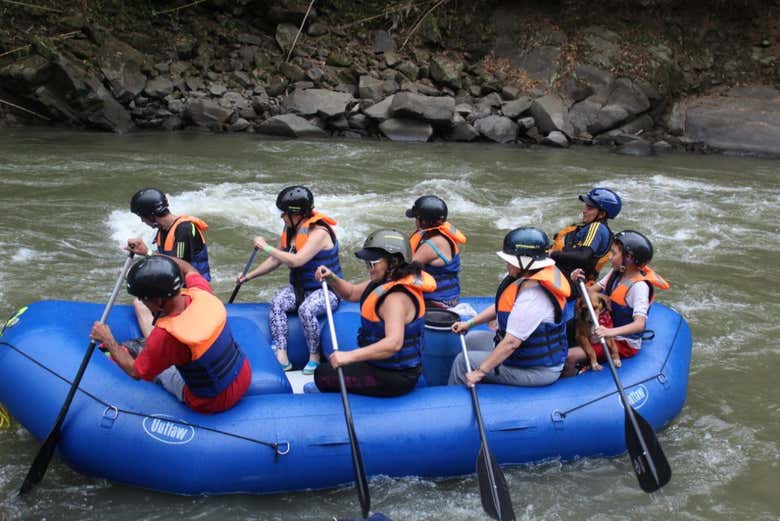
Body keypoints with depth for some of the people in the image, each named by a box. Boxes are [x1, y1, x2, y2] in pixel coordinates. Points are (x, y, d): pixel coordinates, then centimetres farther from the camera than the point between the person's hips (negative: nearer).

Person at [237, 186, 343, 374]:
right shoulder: (290, 230, 6)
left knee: (306, 309, -35)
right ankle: (281, 356, -24)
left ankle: (314, 357, -15)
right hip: (299, 288, 7)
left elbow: (296, 261, -32)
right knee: (276, 303, -21)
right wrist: (249, 276, 10)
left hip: (326, 290, -7)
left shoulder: (318, 232, -21)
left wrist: (266, 247, -23)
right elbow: (275, 260, 17)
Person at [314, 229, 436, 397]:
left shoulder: (396, 297, -29)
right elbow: (351, 293, 16)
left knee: (322, 375, -3)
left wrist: (350, 356, -45)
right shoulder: (385, 281, 4)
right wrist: (331, 278, -4)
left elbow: (394, 343, -42)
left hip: (395, 377, -10)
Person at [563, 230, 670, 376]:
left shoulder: (639, 286, -24)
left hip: (624, 343, -9)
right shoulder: (616, 273, 1)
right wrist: (579, 283, -19)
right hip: (607, 331, 9)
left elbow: (639, 324, -35)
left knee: (569, 357, -21)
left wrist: (611, 332, -50)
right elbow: (592, 292, 3)